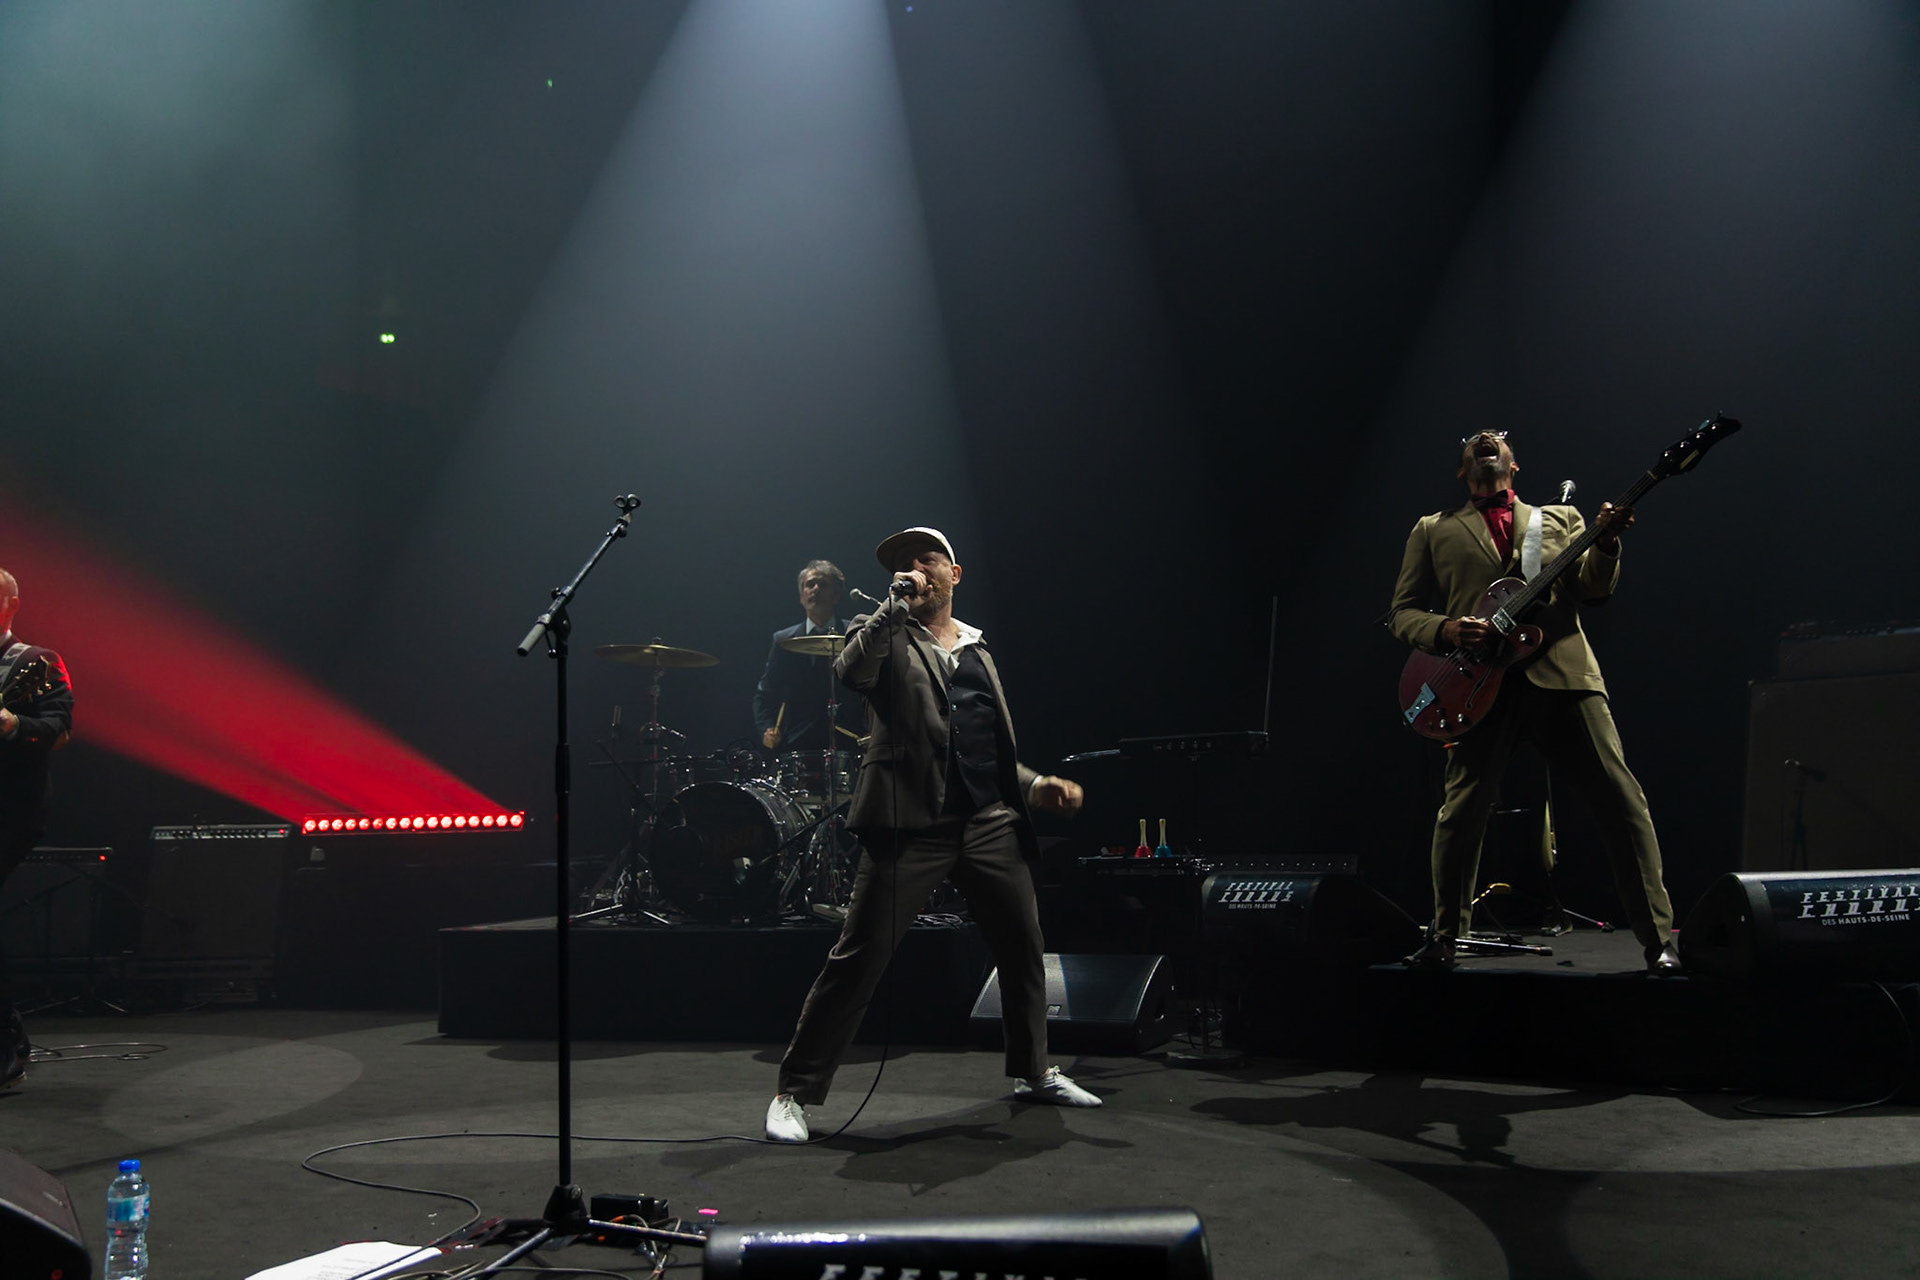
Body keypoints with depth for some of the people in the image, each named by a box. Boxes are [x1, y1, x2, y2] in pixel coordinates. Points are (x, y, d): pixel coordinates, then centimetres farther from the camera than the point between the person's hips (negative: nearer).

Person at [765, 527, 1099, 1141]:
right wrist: (898, 604, -15)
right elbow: (850, 672, -19)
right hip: (912, 822, -5)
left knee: (1024, 948, 13)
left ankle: (1032, 1071, 34)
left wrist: (1035, 785, 12)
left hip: (991, 821, 6)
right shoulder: (884, 632, 7)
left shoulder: (977, 648, 22)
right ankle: (795, 1092, 1)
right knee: (858, 958, -8)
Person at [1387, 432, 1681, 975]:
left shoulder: (1561, 518, 22)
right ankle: (1443, 939, 12)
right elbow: (1402, 611, 14)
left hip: (1563, 675, 1)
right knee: (1462, 812, -8)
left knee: (1623, 801, -7)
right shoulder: (1433, 531, 19)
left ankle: (1659, 938, 2)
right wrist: (1444, 630, -7)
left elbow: (1592, 589, 9)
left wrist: (1605, 544, -11)